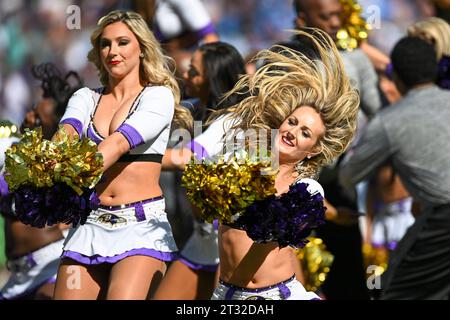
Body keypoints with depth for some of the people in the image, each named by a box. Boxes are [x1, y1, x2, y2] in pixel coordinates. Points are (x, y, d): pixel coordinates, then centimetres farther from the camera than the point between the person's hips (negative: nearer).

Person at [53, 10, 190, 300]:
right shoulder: (86, 98, 14)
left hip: (142, 224, -4)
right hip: (90, 224, 4)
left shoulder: (158, 96, 1)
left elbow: (120, 143, -16)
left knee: (122, 296, -22)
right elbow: (67, 133, -8)